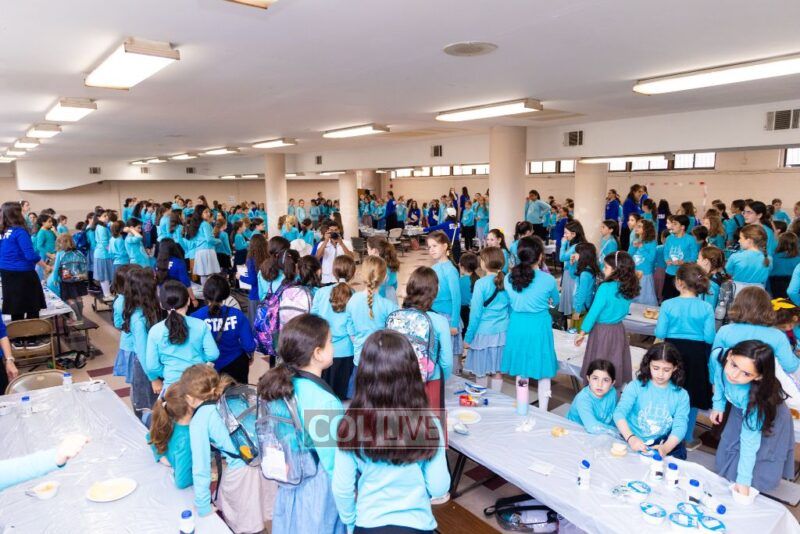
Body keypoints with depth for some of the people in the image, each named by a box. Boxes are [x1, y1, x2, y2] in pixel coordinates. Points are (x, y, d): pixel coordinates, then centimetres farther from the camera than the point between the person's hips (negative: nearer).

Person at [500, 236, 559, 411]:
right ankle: (542, 411, 22)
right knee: (543, 372, 13)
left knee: (521, 371, 17)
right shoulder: (548, 279, -13)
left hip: (517, 326, 3)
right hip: (539, 327, -3)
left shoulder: (509, 278, -7)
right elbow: (556, 301, 7)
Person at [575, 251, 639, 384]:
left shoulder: (605, 288, -19)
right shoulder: (629, 288, -1)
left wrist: (582, 333, -6)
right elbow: (623, 310, 9)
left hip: (602, 330, -6)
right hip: (619, 330, 6)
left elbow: (594, 312, -14)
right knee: (616, 367, 14)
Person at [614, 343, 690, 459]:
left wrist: (665, 448, -27)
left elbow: (680, 426, -8)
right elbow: (619, 413, -15)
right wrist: (630, 438, -34)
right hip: (633, 444, -2)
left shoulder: (681, 395, 2)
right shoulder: (635, 386, -4)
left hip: (664, 445, 2)